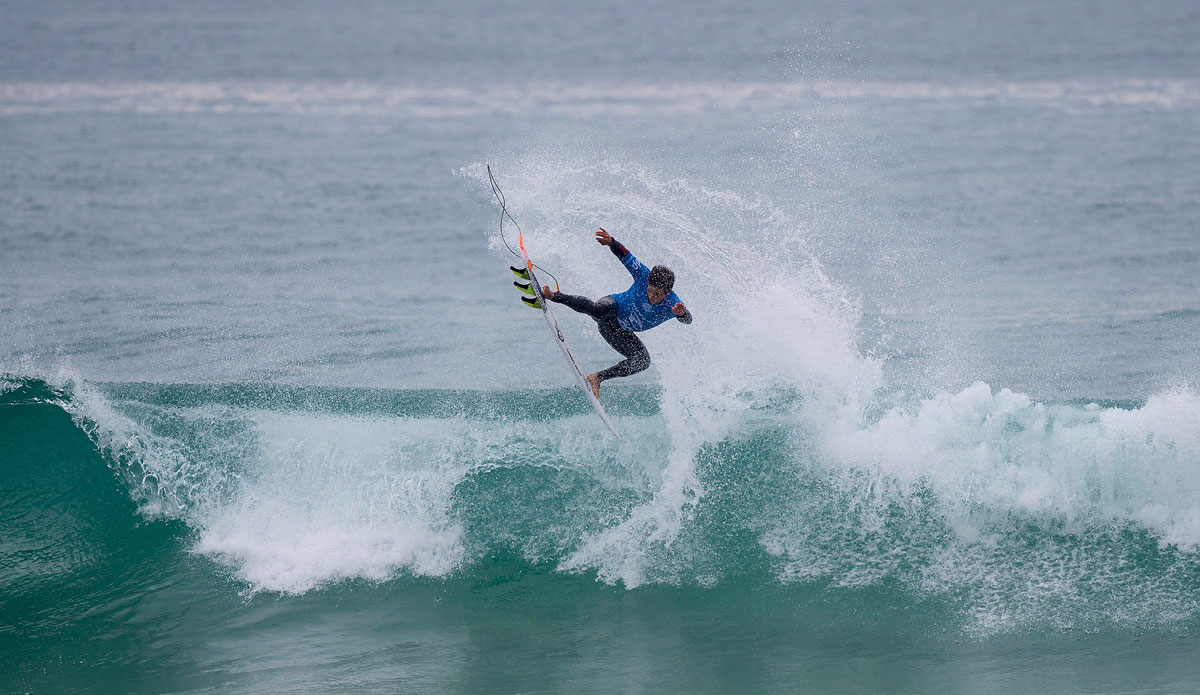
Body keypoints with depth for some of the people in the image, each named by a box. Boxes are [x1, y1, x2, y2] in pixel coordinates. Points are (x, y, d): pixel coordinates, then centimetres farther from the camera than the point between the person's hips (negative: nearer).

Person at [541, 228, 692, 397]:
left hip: (620, 331, 3)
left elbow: (687, 319, -36)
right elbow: (625, 256, -11)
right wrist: (611, 242, -30)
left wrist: (682, 314, -60)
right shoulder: (644, 276, -21)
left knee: (643, 361, -17)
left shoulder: (672, 305, -21)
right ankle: (553, 295, -26)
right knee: (597, 309, -40)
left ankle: (597, 378, -7)